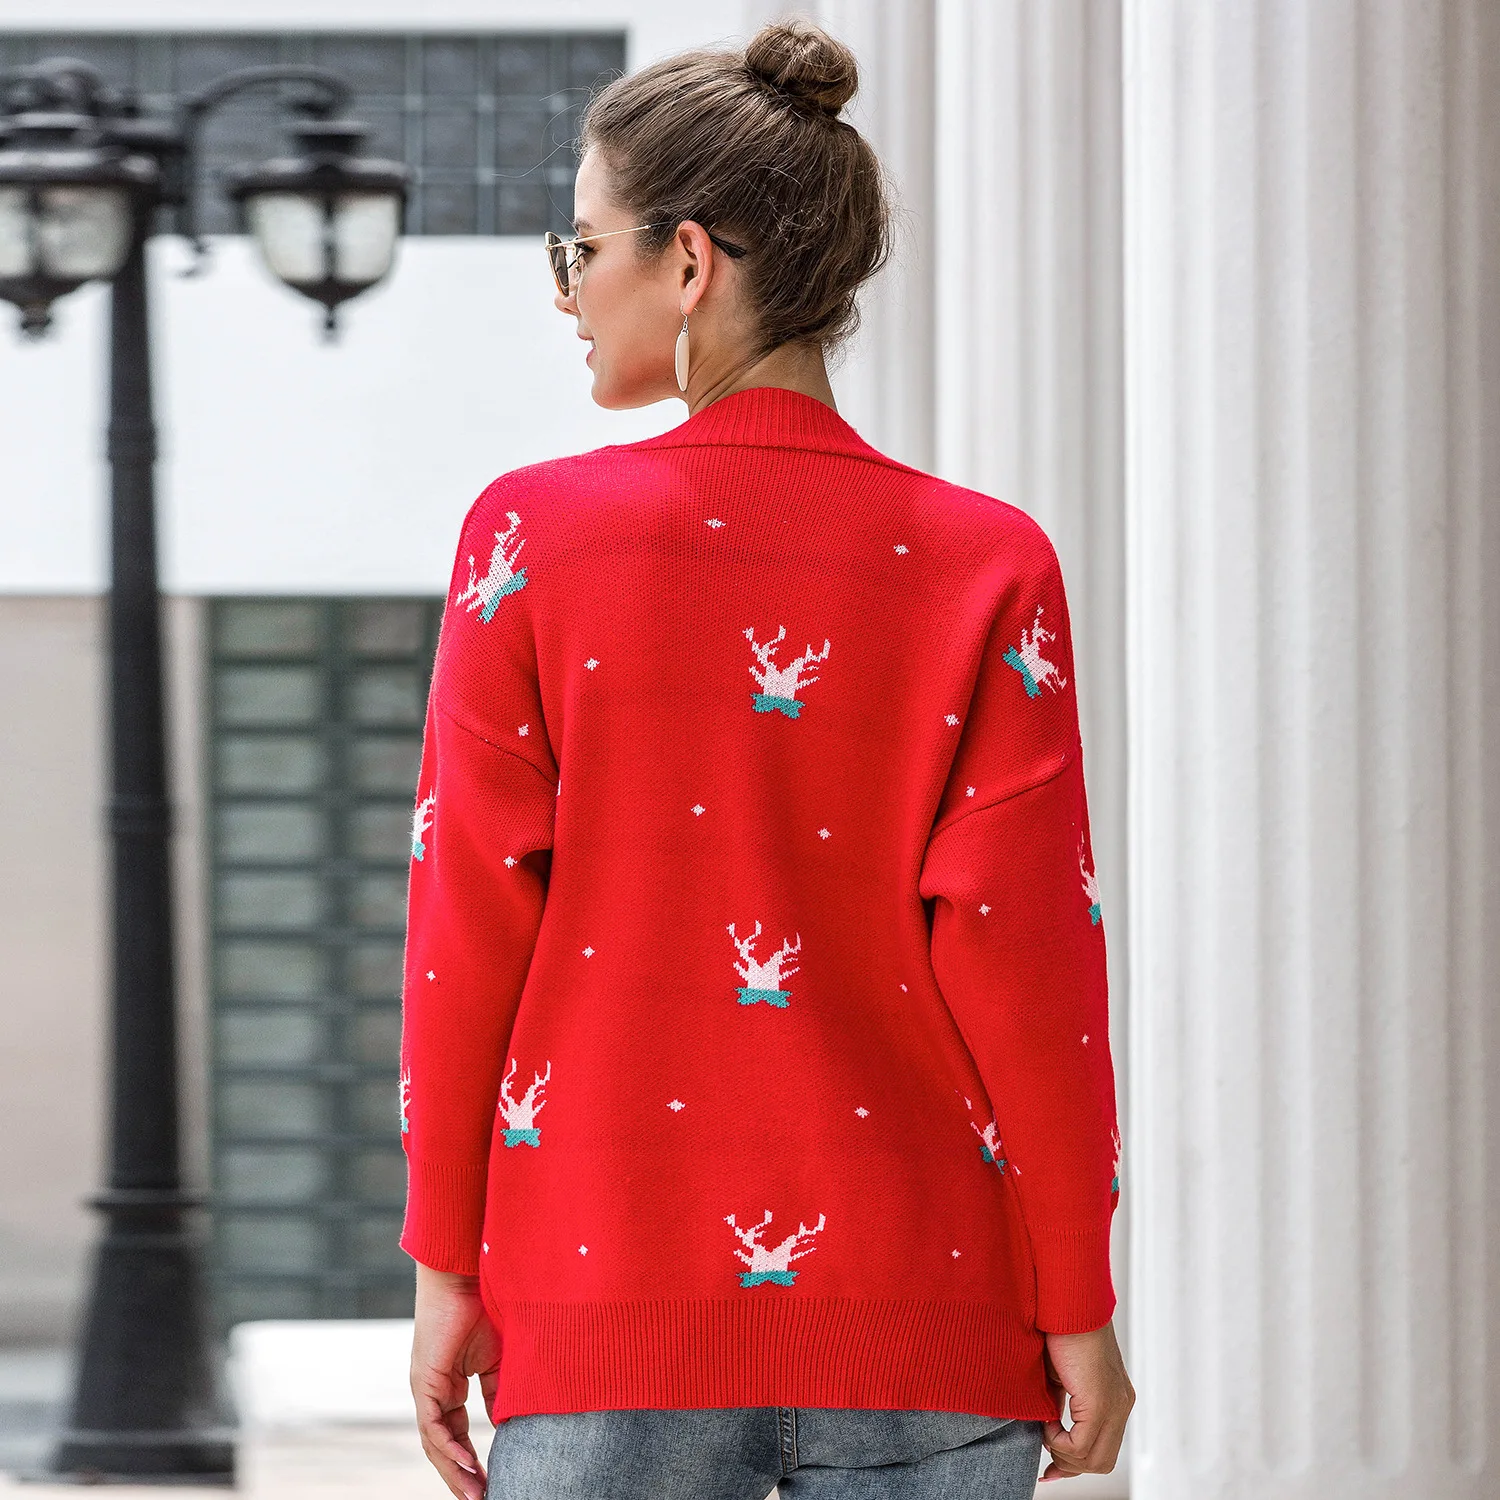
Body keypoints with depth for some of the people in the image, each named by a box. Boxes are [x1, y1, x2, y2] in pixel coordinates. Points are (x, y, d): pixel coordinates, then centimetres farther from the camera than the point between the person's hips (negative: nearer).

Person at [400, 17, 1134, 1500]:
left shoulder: (532, 535, -2)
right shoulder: (988, 562, 0)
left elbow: (470, 928, 0)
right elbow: (1024, 950, -2)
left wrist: (446, 1268, 7)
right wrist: (1077, 1310, 4)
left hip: (611, 1320, -1)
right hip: (928, 1333, 1)